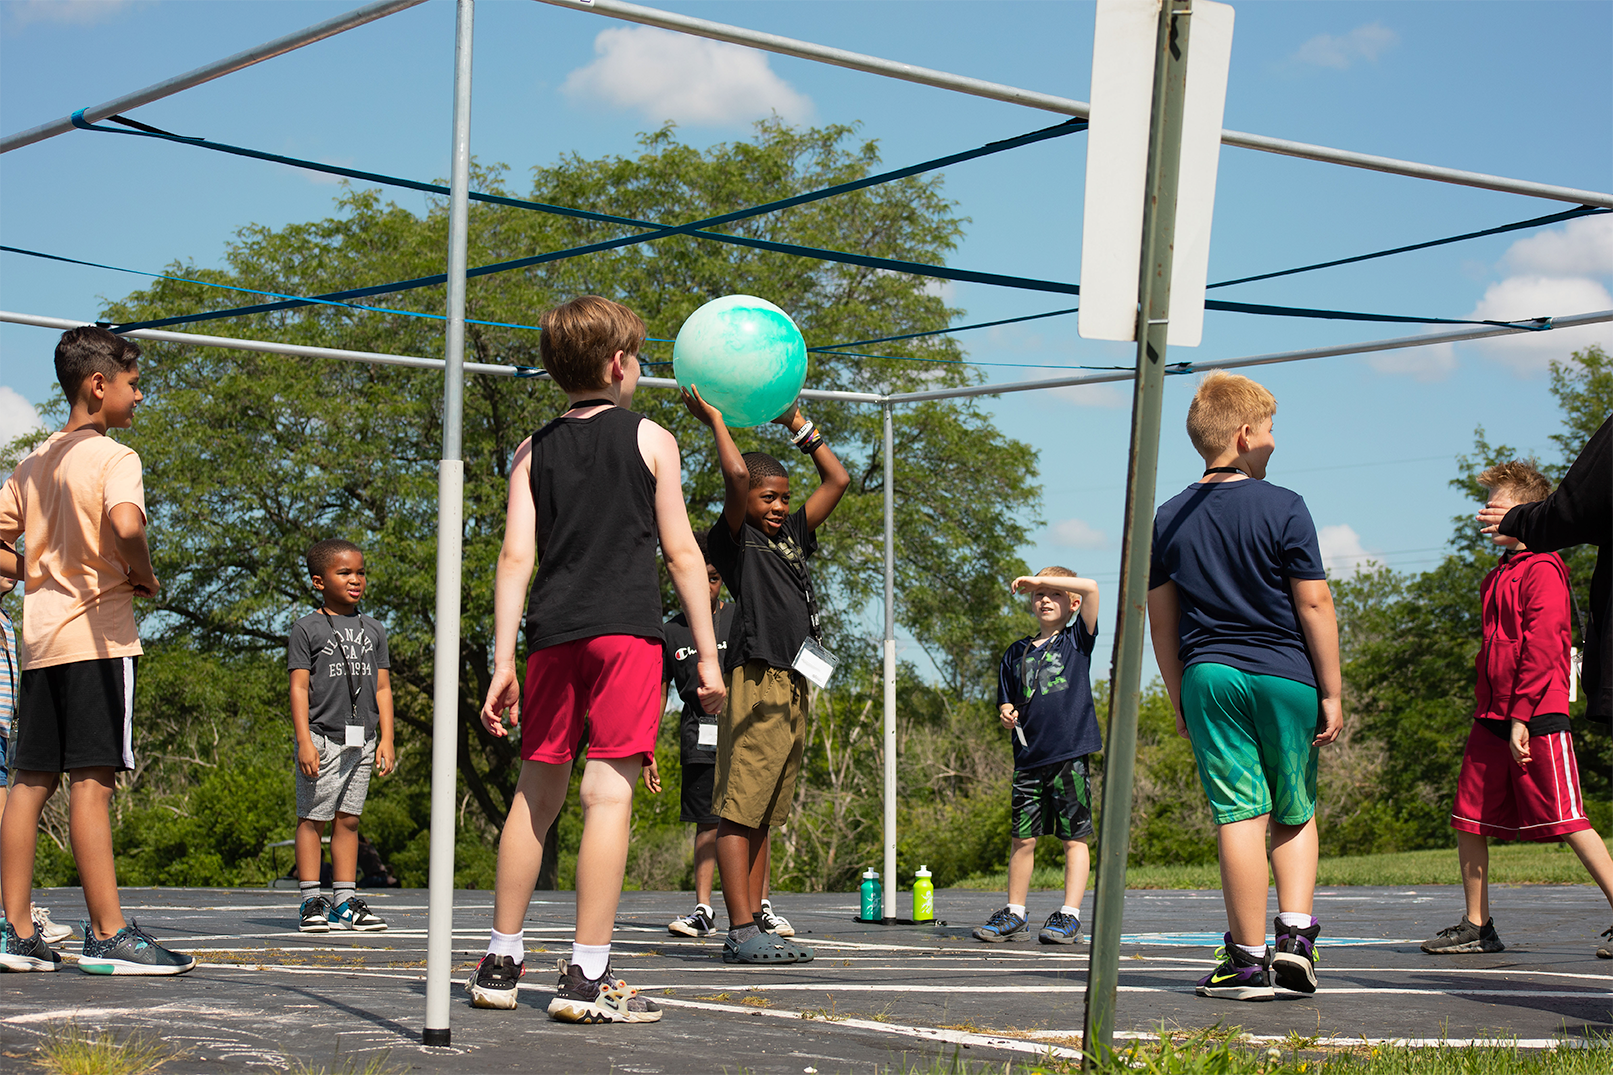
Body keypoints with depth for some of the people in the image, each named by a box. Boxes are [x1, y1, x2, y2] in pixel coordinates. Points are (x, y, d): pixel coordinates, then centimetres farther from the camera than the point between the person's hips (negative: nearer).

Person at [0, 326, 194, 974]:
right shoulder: (113, 458, -9)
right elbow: (125, 524, -28)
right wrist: (144, 576, -12)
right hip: (96, 635, -8)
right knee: (92, 782, -8)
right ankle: (108, 937, -7)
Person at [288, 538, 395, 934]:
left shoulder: (373, 630, 13)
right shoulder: (307, 629, -1)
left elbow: (382, 688, 13)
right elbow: (299, 687, -6)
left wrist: (386, 738, 5)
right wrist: (304, 741, -13)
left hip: (361, 741, 4)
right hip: (322, 738, -4)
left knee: (348, 819, 8)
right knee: (313, 817, -2)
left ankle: (345, 901, 11)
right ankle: (310, 901, 1)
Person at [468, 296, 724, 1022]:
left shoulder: (535, 451, 13)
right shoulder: (649, 439, 5)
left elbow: (516, 557, 5)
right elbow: (681, 554, 2)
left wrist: (502, 662, 4)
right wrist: (707, 653, 5)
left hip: (552, 634, 4)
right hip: (626, 630, -4)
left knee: (537, 791, 13)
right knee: (609, 792, -7)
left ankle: (501, 963, 18)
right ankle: (587, 976, -12)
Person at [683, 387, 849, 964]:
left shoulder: (792, 537, 21)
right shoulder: (736, 538, 1)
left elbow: (838, 480, 26)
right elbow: (736, 473, -14)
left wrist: (799, 426, 25)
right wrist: (713, 418, -2)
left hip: (794, 686, 8)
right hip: (758, 678, -8)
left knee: (763, 814, 9)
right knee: (739, 808, -7)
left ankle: (754, 925, 11)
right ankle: (741, 932, -10)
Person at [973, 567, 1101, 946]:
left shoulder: (1077, 641, 4)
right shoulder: (1017, 652, 15)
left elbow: (1090, 588, -8)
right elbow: (1007, 701, 20)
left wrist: (1036, 578, -6)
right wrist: (1006, 713, -3)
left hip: (1070, 754, -4)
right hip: (1029, 757, 4)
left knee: (1074, 838, -2)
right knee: (1022, 838, 7)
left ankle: (1070, 916, 1)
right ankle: (1014, 912, 18)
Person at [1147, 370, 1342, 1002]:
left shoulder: (1167, 518, 7)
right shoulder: (1283, 508, -5)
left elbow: (1161, 618, 10)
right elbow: (1314, 605, -6)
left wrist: (1179, 700, 18)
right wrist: (1331, 693, 0)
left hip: (1208, 678, 2)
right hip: (1285, 677, -2)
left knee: (1239, 816, 1)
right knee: (1295, 816, 14)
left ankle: (1249, 959, 0)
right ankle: (1295, 932, 0)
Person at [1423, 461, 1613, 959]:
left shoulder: (1543, 571, -10)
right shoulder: (1496, 578, 19)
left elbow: (1540, 650, -17)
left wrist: (1520, 716, -20)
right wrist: (1485, 713, 18)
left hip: (1537, 719, -9)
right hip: (1492, 721, 9)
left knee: (1567, 821, -9)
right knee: (1469, 819, 7)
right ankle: (1477, 927, 14)